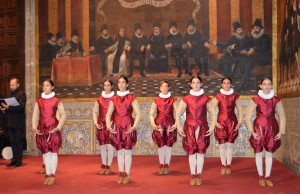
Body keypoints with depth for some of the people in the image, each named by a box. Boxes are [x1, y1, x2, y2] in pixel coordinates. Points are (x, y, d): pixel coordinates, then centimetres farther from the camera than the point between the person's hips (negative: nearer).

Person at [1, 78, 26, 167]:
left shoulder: (22, 94, -6)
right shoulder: (9, 95, 17)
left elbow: (21, 106, -18)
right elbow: (7, 106, 21)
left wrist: (9, 107, -27)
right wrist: (4, 109, -2)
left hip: (18, 123, -7)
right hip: (10, 122, 7)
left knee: (18, 142, -2)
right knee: (12, 142, 10)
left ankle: (19, 160, 5)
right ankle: (14, 159, 17)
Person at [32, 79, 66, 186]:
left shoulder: (56, 101, 1)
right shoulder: (39, 102, 10)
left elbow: (63, 115, -1)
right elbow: (35, 116, 9)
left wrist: (58, 127, -11)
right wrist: (34, 128, -4)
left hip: (53, 129, -3)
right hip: (42, 129, 3)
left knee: (53, 152, 1)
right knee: (45, 152, 7)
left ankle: (52, 176, 9)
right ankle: (47, 175, 16)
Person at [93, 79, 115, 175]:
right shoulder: (99, 99, 8)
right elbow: (95, 112, 10)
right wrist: (96, 123, -2)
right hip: (101, 125, 3)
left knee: (110, 145, -5)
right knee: (102, 146, 6)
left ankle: (109, 166, 6)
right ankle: (103, 166, 17)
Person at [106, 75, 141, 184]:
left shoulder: (131, 99, 2)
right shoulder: (114, 99, 10)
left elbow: (138, 114, -3)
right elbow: (108, 114, 8)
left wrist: (134, 126, -14)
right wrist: (108, 126, -7)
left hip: (128, 128, -2)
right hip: (117, 127, 2)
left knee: (127, 151, 0)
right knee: (119, 151, 6)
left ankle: (127, 175, 8)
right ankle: (121, 175, 15)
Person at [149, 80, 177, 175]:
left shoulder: (172, 100, 7)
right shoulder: (156, 101, 8)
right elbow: (151, 114, 3)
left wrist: (176, 124, -12)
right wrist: (153, 124, -12)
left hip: (170, 125, 0)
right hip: (159, 125, 0)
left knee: (169, 145, 0)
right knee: (161, 145, 2)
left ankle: (166, 165, 11)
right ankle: (161, 166, 13)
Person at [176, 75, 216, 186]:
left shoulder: (206, 99, 6)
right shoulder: (186, 99, 6)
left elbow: (212, 114, 8)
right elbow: (178, 114, 8)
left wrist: (212, 127, -2)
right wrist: (178, 127, -2)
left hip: (202, 128, 0)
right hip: (189, 128, 0)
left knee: (200, 151, 0)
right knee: (191, 152, 1)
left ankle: (199, 176, 11)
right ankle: (193, 176, 12)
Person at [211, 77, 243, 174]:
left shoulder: (235, 96, 6)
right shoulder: (218, 97, 3)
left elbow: (240, 110, 8)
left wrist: (239, 122, -1)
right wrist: (215, 122, -7)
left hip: (232, 122, 0)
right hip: (221, 122, 0)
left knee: (230, 144, 2)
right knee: (222, 145, 1)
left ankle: (228, 165, 13)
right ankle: (223, 165, 13)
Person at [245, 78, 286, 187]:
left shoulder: (276, 100, 3)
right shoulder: (255, 100, -4)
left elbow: (282, 117, 9)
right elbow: (248, 117, -2)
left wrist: (281, 131, 0)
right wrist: (252, 132, -9)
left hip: (272, 128, 2)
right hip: (259, 127, -2)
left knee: (269, 153, 6)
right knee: (258, 152, 4)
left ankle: (267, 177, 18)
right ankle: (260, 177, 17)